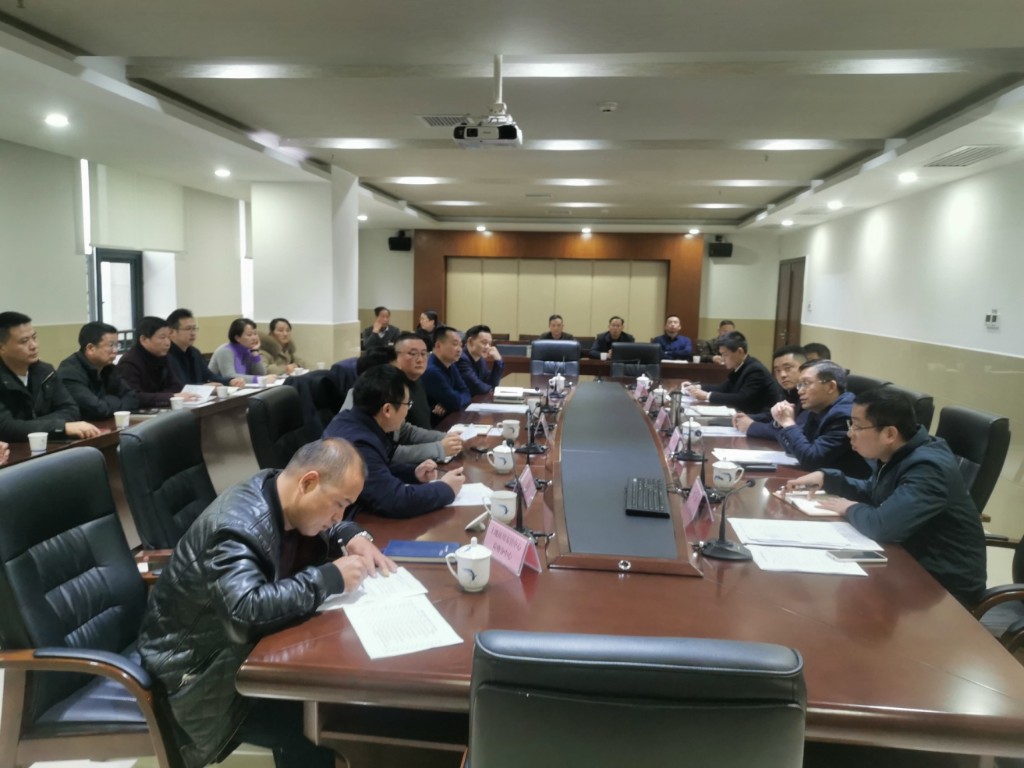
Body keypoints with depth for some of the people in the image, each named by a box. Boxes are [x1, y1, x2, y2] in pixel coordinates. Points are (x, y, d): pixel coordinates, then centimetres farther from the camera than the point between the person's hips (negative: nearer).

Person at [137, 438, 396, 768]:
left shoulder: (284, 497, -6)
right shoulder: (237, 527, -30)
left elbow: (325, 529, 14)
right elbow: (247, 612, -43)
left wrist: (354, 536, -8)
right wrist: (330, 578, -35)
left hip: (246, 638, 8)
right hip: (200, 665, -8)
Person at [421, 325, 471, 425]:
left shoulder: (450, 366, 8)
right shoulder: (430, 370, -24)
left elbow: (466, 394, 3)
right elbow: (456, 402, -24)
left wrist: (447, 404, -14)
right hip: (431, 425, -8)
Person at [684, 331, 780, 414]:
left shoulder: (755, 370, -22)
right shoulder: (738, 367, 4)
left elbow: (741, 400, -29)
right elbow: (724, 388, 13)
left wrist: (707, 396, -28)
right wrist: (697, 387, 0)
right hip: (748, 414, 8)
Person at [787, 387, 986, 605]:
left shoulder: (928, 469, -29)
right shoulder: (893, 455, 1)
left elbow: (883, 526, -39)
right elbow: (872, 493, 19)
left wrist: (851, 509, -17)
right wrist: (825, 477, 3)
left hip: (944, 583, -8)